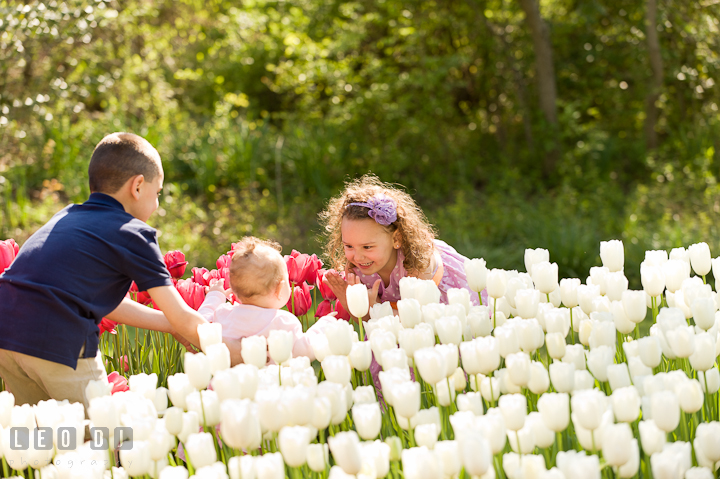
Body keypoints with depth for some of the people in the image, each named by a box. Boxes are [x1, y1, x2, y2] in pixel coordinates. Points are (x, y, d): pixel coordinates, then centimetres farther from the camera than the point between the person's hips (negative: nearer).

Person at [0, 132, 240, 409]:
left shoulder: (66, 217, 23)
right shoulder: (133, 233, 2)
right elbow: (183, 319, 5)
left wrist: (170, 325, 33)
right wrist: (237, 353, 17)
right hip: (58, 341, -7)